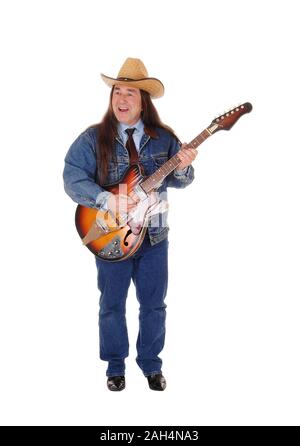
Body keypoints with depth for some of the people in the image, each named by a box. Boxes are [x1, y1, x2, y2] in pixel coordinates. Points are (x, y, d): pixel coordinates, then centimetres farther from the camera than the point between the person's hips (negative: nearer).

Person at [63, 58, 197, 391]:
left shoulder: (164, 138, 1)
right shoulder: (93, 138, -6)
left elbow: (177, 180, 3)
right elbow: (72, 178, -13)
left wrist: (182, 167, -20)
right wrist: (107, 200, -27)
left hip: (154, 235, 2)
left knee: (154, 304, 12)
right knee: (112, 304, 10)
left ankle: (151, 364, 31)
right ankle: (115, 366, 29)